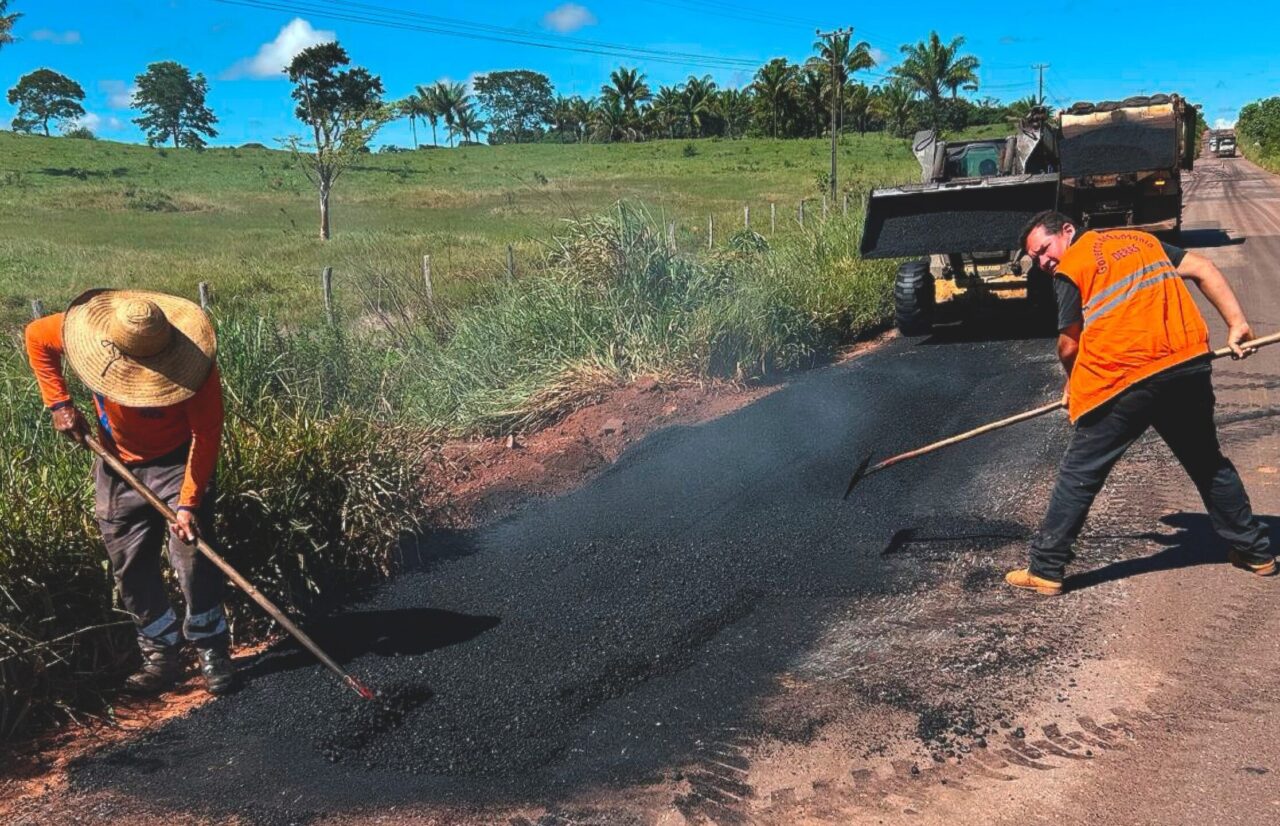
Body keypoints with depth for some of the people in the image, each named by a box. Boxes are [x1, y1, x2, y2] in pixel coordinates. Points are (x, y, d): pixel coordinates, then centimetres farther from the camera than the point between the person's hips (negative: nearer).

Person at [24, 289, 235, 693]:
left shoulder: (191, 361, -29)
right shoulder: (87, 330, -20)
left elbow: (207, 433, -25)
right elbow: (35, 336, 1)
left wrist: (188, 502, -31)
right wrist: (59, 403, -8)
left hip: (177, 462, -4)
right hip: (118, 466, 4)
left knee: (194, 558, -13)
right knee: (131, 570, 6)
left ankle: (212, 652, 2)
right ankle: (160, 656, 19)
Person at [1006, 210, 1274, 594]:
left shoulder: (1069, 268, 2)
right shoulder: (1142, 239, 20)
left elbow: (1069, 347, 2)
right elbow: (1203, 269, 11)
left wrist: (1076, 383, 21)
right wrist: (1237, 324, 6)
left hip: (1123, 379, -6)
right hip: (1190, 367, 6)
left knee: (1079, 474, 4)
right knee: (1208, 462, 24)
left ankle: (1045, 569, 8)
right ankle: (1254, 550, 34)